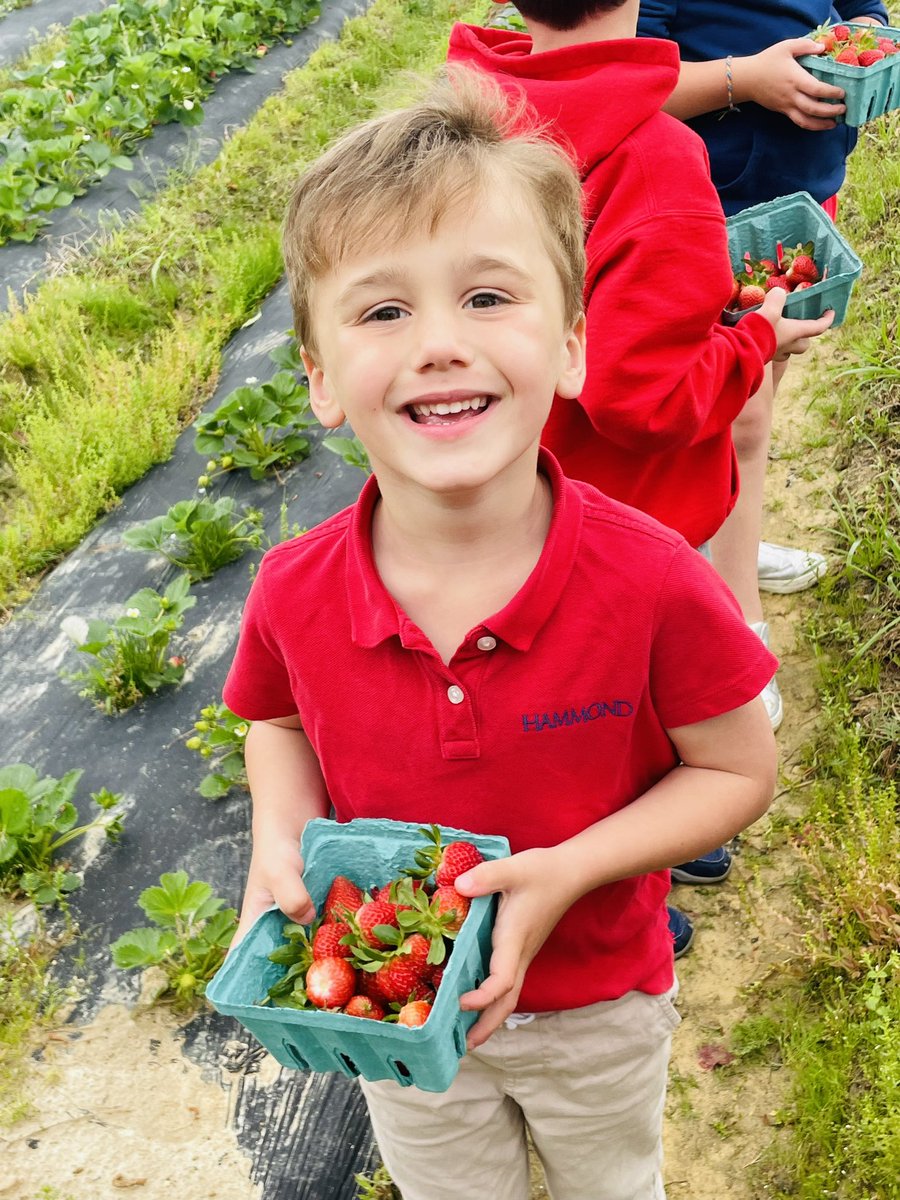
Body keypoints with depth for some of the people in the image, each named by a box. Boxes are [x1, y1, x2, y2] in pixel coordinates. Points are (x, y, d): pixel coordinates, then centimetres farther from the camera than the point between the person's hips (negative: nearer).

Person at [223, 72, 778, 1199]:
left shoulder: (653, 584, -31)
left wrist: (567, 871, -29)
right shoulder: (291, 594, -23)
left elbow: (738, 771, -16)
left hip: (598, 1000, -1)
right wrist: (281, 840, -19)